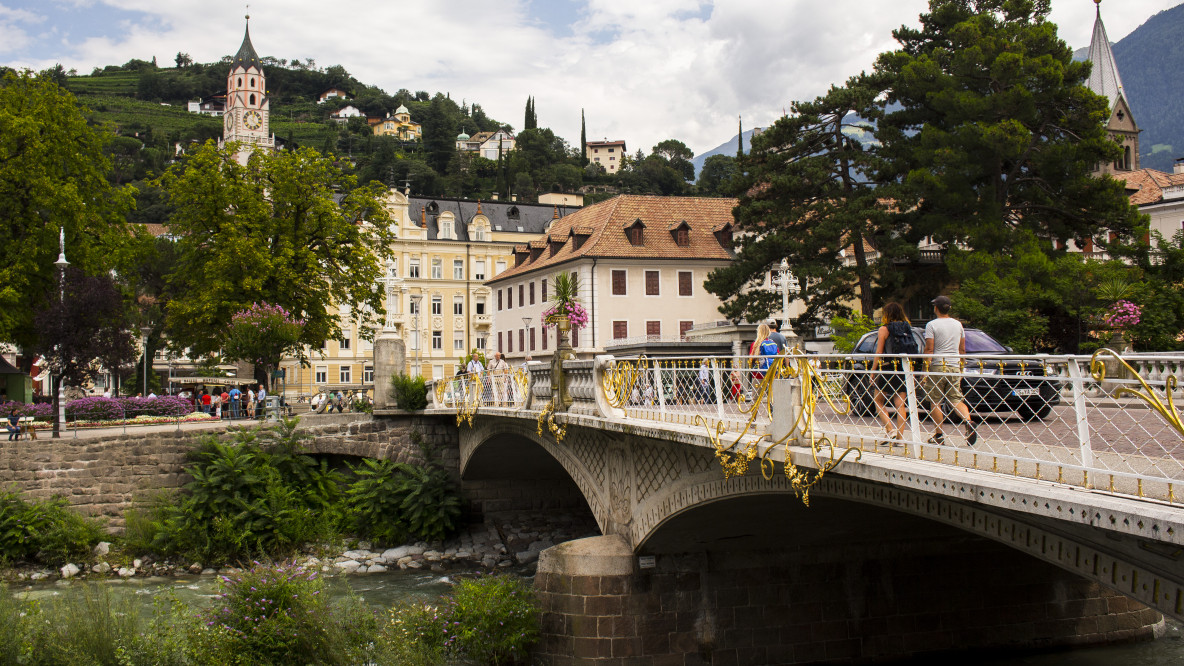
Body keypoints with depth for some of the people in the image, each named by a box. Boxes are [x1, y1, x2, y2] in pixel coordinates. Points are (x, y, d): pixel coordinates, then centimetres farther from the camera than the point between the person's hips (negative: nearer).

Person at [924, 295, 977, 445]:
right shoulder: (958, 324, 11)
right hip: (954, 367, 5)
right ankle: (968, 421, -20)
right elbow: (962, 349, 14)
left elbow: (929, 349, -11)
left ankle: (939, 434, 4)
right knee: (956, 399, 6)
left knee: (935, 402, 3)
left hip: (937, 366, -5)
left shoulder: (932, 325, -6)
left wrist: (926, 368, -7)